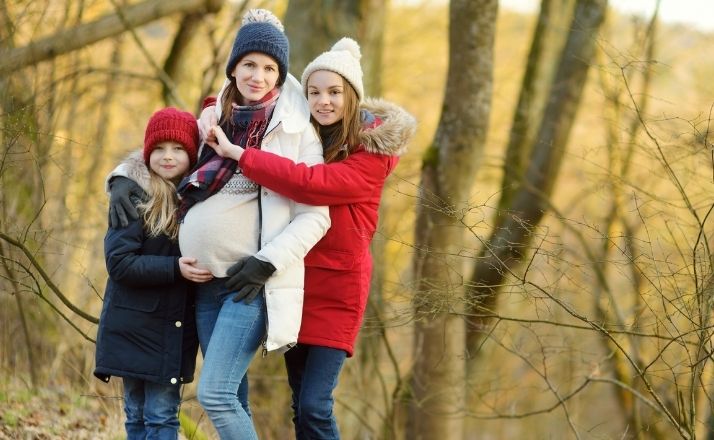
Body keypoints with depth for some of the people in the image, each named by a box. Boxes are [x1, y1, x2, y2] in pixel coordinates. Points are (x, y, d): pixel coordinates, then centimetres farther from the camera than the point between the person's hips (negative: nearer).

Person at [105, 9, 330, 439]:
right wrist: (123, 176, 9)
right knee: (232, 397, 9)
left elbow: (315, 216, -7)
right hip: (207, 281, 6)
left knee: (215, 393, -16)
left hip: (252, 282, -6)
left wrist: (267, 262, -17)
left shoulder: (297, 131, -3)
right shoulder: (212, 121, 13)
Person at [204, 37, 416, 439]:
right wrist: (213, 111, -5)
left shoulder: (374, 151, -11)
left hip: (337, 288, -6)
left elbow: (312, 184, -28)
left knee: (314, 408, -13)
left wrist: (236, 153, -26)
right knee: (301, 406, 8)